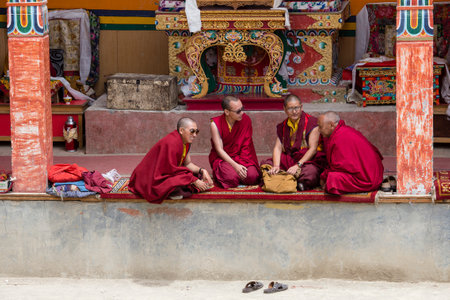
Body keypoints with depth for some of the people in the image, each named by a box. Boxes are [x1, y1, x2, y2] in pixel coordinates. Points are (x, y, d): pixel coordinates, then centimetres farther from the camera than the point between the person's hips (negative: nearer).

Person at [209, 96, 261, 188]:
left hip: (241, 157, 2)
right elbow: (219, 149, -14)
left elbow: (246, 147, -4)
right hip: (222, 158, -2)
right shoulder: (215, 124, -11)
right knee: (231, 178, -32)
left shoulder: (246, 120, -6)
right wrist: (235, 166, -25)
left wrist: (241, 164, -19)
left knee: (252, 176, -27)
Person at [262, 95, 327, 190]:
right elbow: (278, 148, 4)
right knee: (266, 164, -17)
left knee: (309, 173, -39)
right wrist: (276, 166, -16)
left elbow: (313, 149, -10)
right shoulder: (283, 126, 14)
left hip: (310, 160, -5)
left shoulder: (311, 122, -3)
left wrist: (298, 165, -21)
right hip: (288, 159, 5)